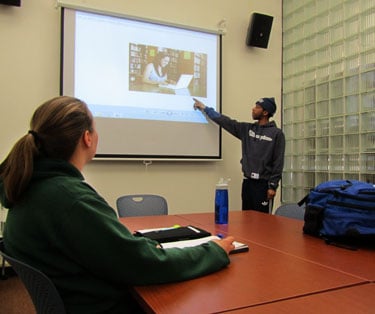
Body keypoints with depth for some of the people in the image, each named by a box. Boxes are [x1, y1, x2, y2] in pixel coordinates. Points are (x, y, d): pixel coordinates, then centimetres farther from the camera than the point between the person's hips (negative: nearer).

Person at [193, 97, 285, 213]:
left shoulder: (276, 134, -4)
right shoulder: (247, 129, 10)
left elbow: (278, 162, -7)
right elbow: (226, 121, 14)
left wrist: (273, 186, -11)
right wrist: (205, 108, 16)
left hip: (264, 184, -5)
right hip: (247, 182, 5)